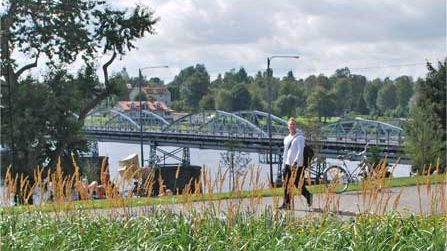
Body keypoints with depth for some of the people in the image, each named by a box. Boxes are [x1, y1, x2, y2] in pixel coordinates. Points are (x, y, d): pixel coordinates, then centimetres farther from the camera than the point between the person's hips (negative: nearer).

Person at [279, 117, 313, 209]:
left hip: (297, 165, -6)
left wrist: (295, 162, -25)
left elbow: (300, 151, -15)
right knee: (286, 185, 2)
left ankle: (308, 195, 23)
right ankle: (286, 203, 4)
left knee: (298, 184, -2)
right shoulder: (286, 138, 15)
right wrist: (284, 162, 16)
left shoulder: (300, 137, -6)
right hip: (288, 164, 6)